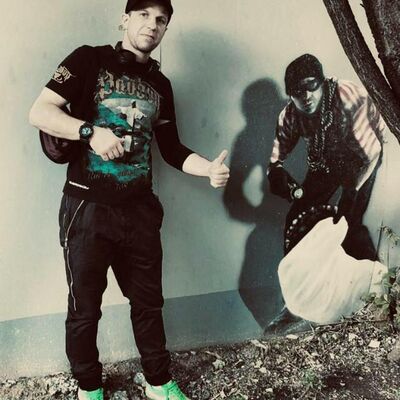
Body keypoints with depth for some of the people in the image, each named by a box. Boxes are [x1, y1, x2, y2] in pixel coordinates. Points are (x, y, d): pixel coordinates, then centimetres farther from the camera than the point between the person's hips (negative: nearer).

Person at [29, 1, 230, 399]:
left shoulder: (160, 84, 12)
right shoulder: (89, 60, -2)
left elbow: (172, 149, 14)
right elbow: (40, 112, -9)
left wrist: (209, 168, -3)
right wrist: (90, 131, -23)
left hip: (140, 211, 4)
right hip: (88, 208, -4)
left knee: (148, 302, 14)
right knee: (85, 307, 9)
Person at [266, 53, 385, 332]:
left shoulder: (349, 97, -34)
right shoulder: (290, 116, -21)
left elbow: (371, 153, -31)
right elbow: (276, 160, -12)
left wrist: (350, 195, -33)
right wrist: (279, 177, -32)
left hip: (360, 155, -4)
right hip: (326, 160, 4)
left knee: (349, 223, -17)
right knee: (296, 222, -5)